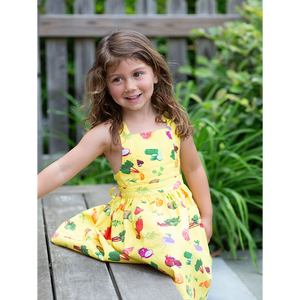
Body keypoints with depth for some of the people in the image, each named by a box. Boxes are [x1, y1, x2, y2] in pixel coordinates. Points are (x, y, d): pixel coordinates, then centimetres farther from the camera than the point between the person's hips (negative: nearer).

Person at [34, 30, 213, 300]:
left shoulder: (175, 123, 0)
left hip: (179, 216, 1)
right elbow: (62, 170, -12)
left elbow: (194, 170, 11)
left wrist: (206, 217, 14)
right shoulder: (107, 133, -8)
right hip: (135, 220, 0)